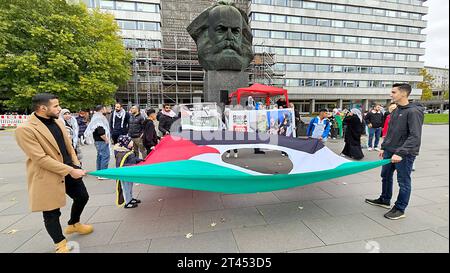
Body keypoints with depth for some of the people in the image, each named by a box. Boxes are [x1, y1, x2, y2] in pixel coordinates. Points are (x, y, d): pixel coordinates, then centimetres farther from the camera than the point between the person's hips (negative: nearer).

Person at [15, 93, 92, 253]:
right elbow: (41, 159, -22)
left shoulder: (57, 122, 6)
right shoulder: (25, 129, -18)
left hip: (69, 170, 7)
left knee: (82, 197, 19)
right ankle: (60, 244, 30)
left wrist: (76, 165, 3)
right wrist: (70, 171, -23)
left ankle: (73, 224, 46)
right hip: (48, 177, -7)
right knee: (52, 213, 8)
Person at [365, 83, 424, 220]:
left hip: (405, 154, -8)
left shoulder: (414, 111, -15)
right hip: (389, 151, 8)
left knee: (403, 182, 7)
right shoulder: (396, 110, 9)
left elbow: (415, 137, -21)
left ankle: (400, 209, 21)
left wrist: (400, 153, -28)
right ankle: (384, 200, 37)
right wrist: (383, 147, 15)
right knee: (386, 176, 19)